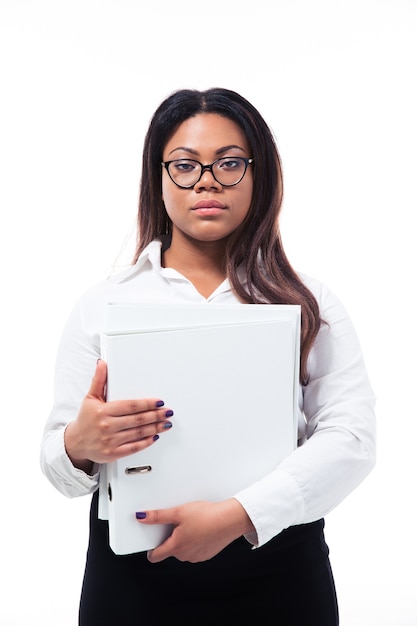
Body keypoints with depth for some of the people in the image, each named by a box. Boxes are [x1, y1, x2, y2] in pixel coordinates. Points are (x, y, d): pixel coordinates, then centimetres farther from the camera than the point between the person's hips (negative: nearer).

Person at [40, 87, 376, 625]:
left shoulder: (309, 305, 0)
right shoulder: (103, 304, 1)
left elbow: (351, 438, -10)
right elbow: (60, 462, 0)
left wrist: (238, 514, -21)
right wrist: (78, 446, -23)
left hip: (278, 566, 0)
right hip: (134, 571, 1)